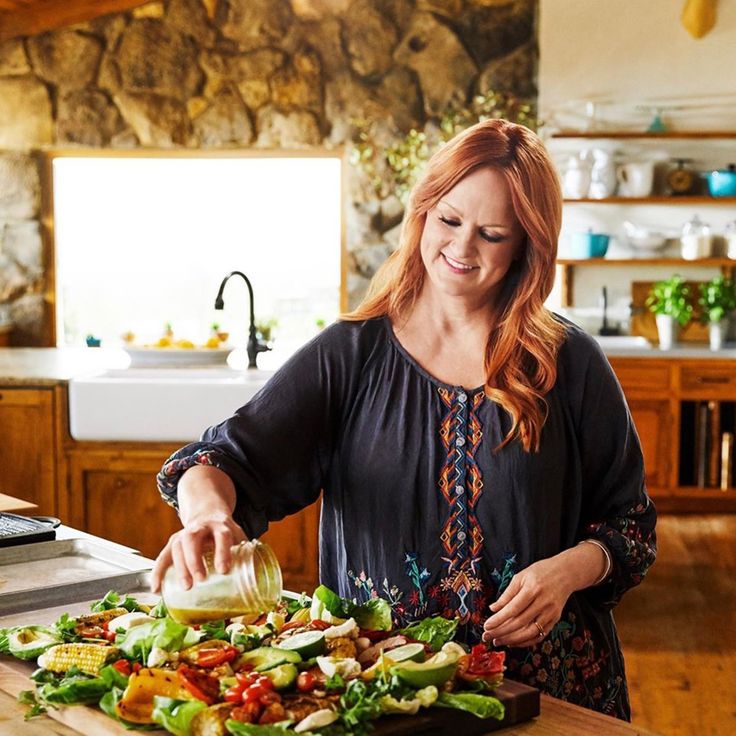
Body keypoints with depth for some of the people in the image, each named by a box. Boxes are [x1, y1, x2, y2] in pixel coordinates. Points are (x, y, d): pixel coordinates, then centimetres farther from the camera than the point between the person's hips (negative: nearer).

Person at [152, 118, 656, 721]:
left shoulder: (570, 363, -3)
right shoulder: (351, 355, -4)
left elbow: (629, 520, 3)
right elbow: (230, 457, -14)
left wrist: (569, 570, -17)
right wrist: (209, 510, -37)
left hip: (547, 682, 0)